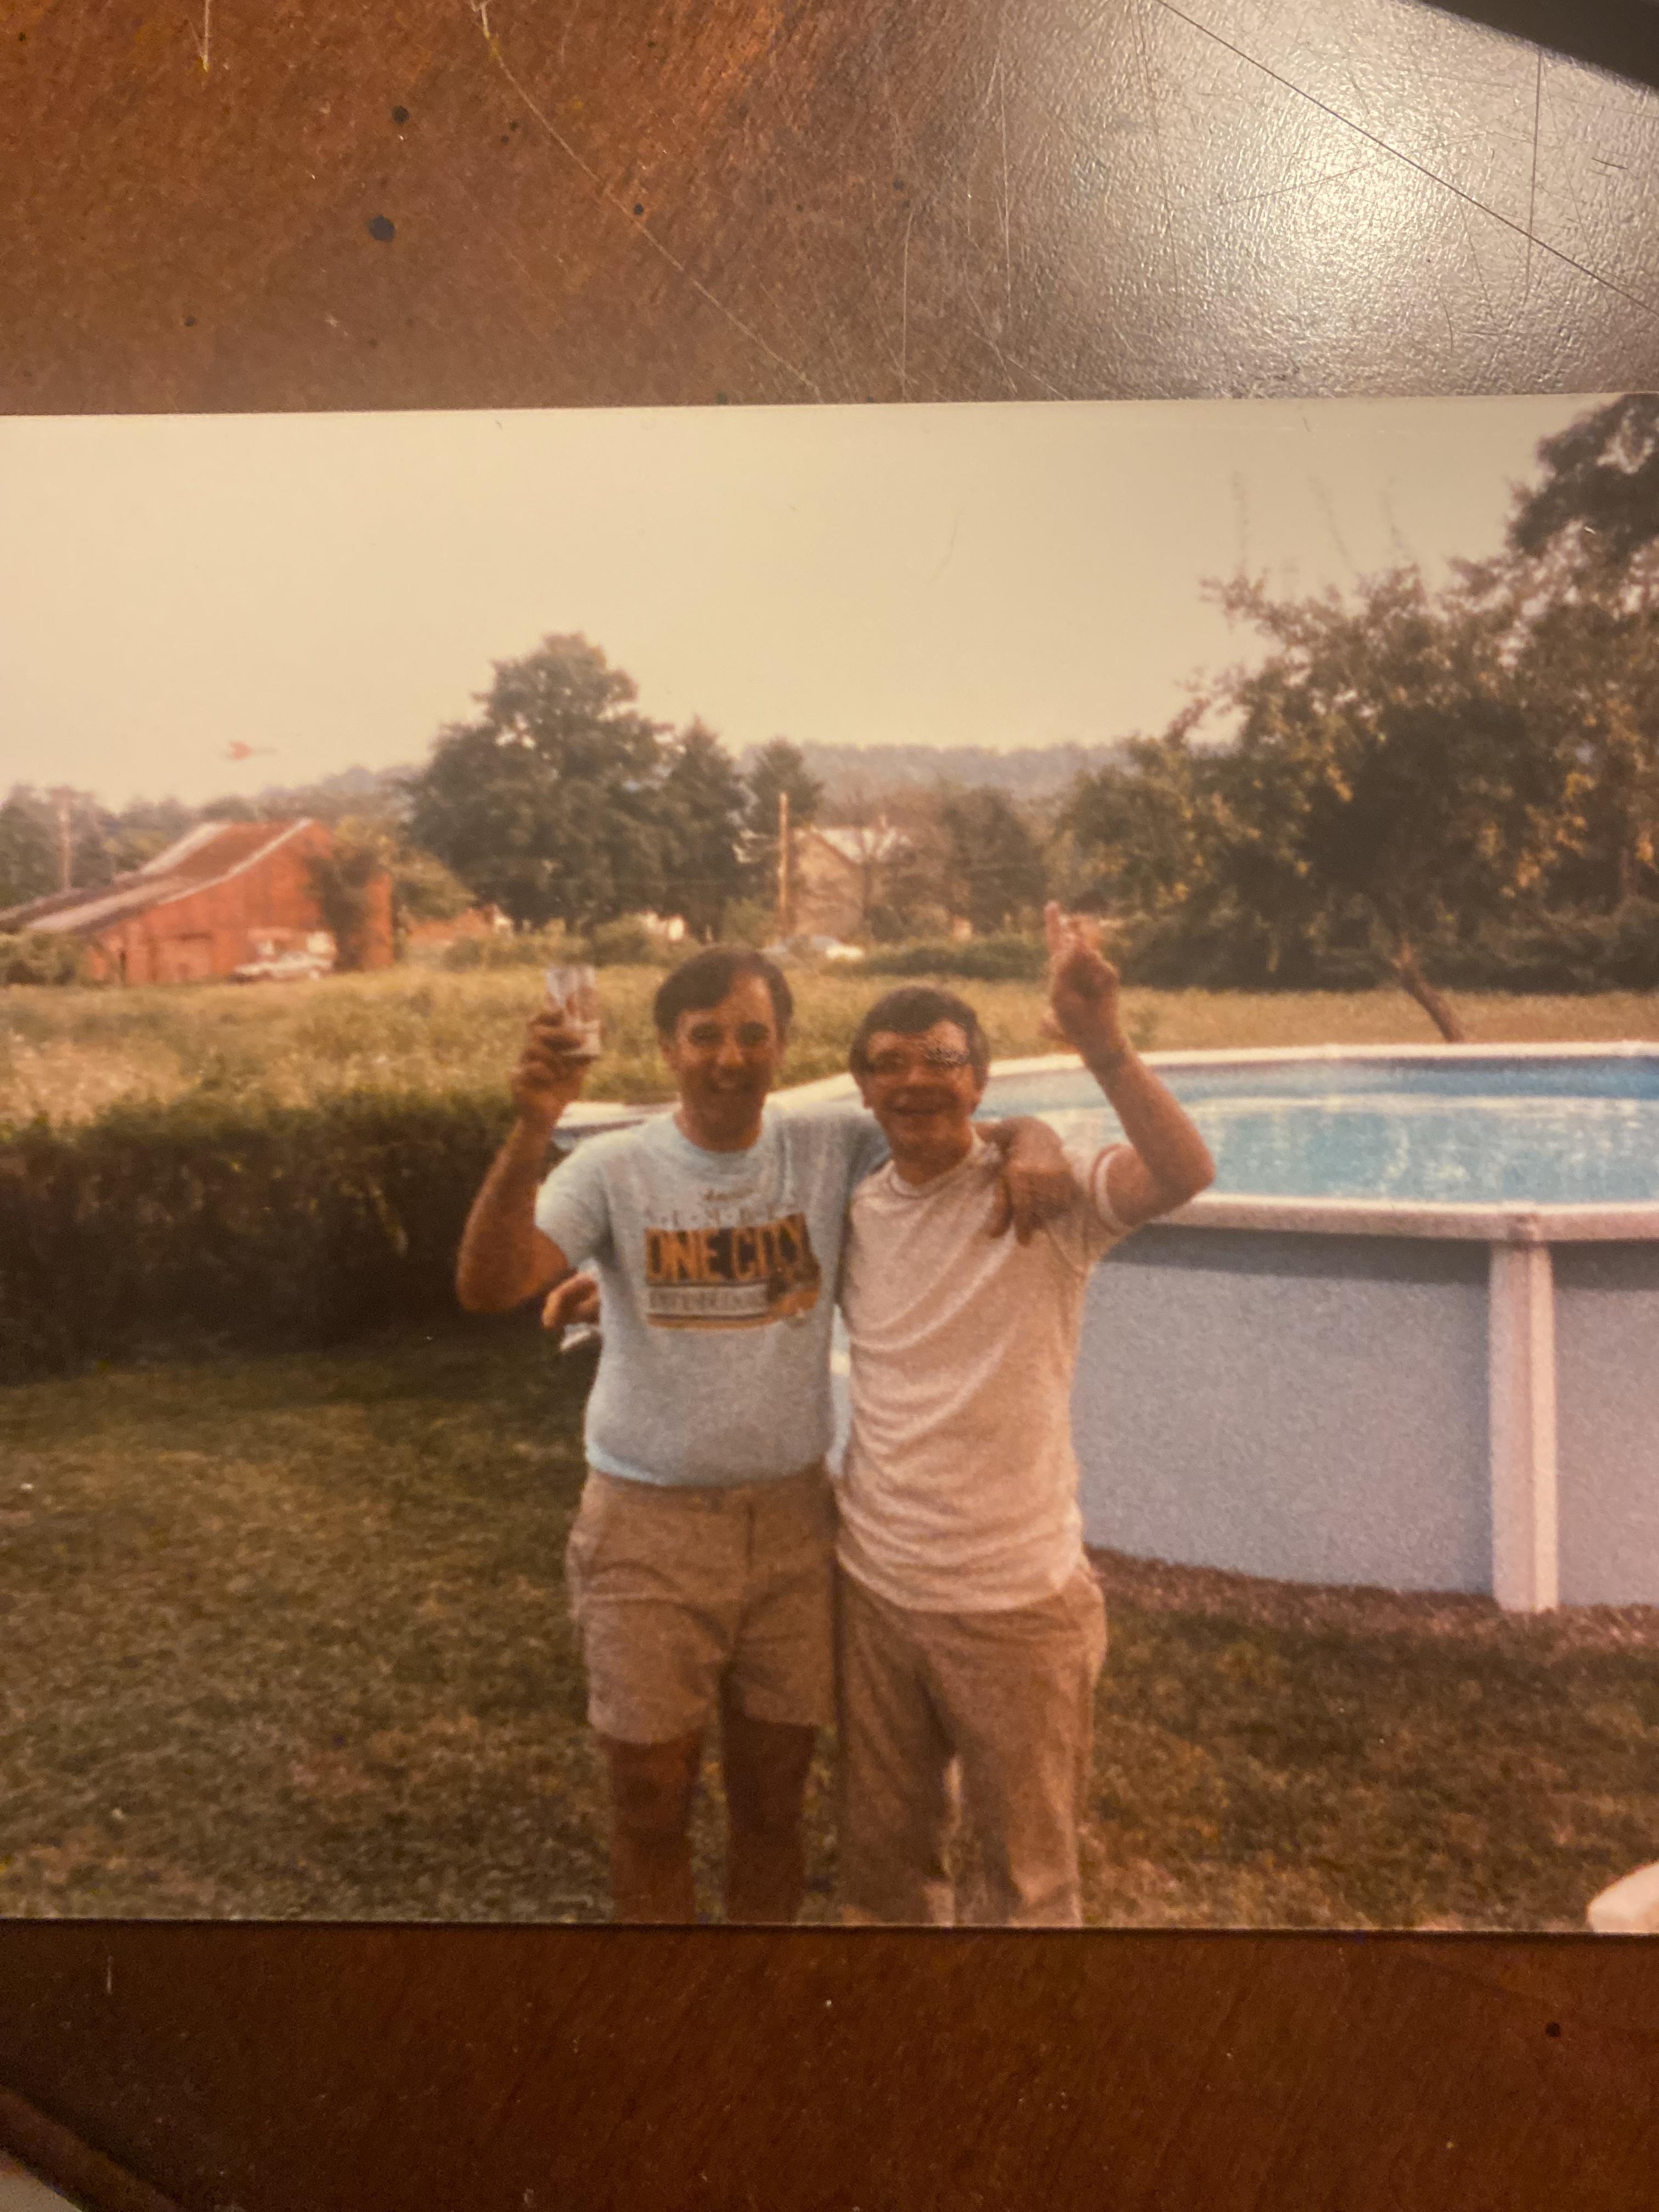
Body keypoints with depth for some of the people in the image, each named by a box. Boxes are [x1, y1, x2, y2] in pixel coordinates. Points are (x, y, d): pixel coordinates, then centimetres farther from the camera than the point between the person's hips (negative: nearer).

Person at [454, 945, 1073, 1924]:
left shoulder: (833, 1144, -4)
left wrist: (1034, 1146, -21)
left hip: (794, 1520, 2)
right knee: (653, 1805, 14)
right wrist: (533, 1127, -34)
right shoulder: (614, 1167, -8)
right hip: (649, 1528, -1)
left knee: (774, 1798, 18)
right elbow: (488, 1286, -20)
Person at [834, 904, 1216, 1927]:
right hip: (876, 1586, 5)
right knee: (884, 1856, 23)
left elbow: (1186, 1172, -33)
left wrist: (1103, 1041, -44)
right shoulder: (853, 1213, 0)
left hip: (1016, 1597, -4)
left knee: (1031, 1876, 16)